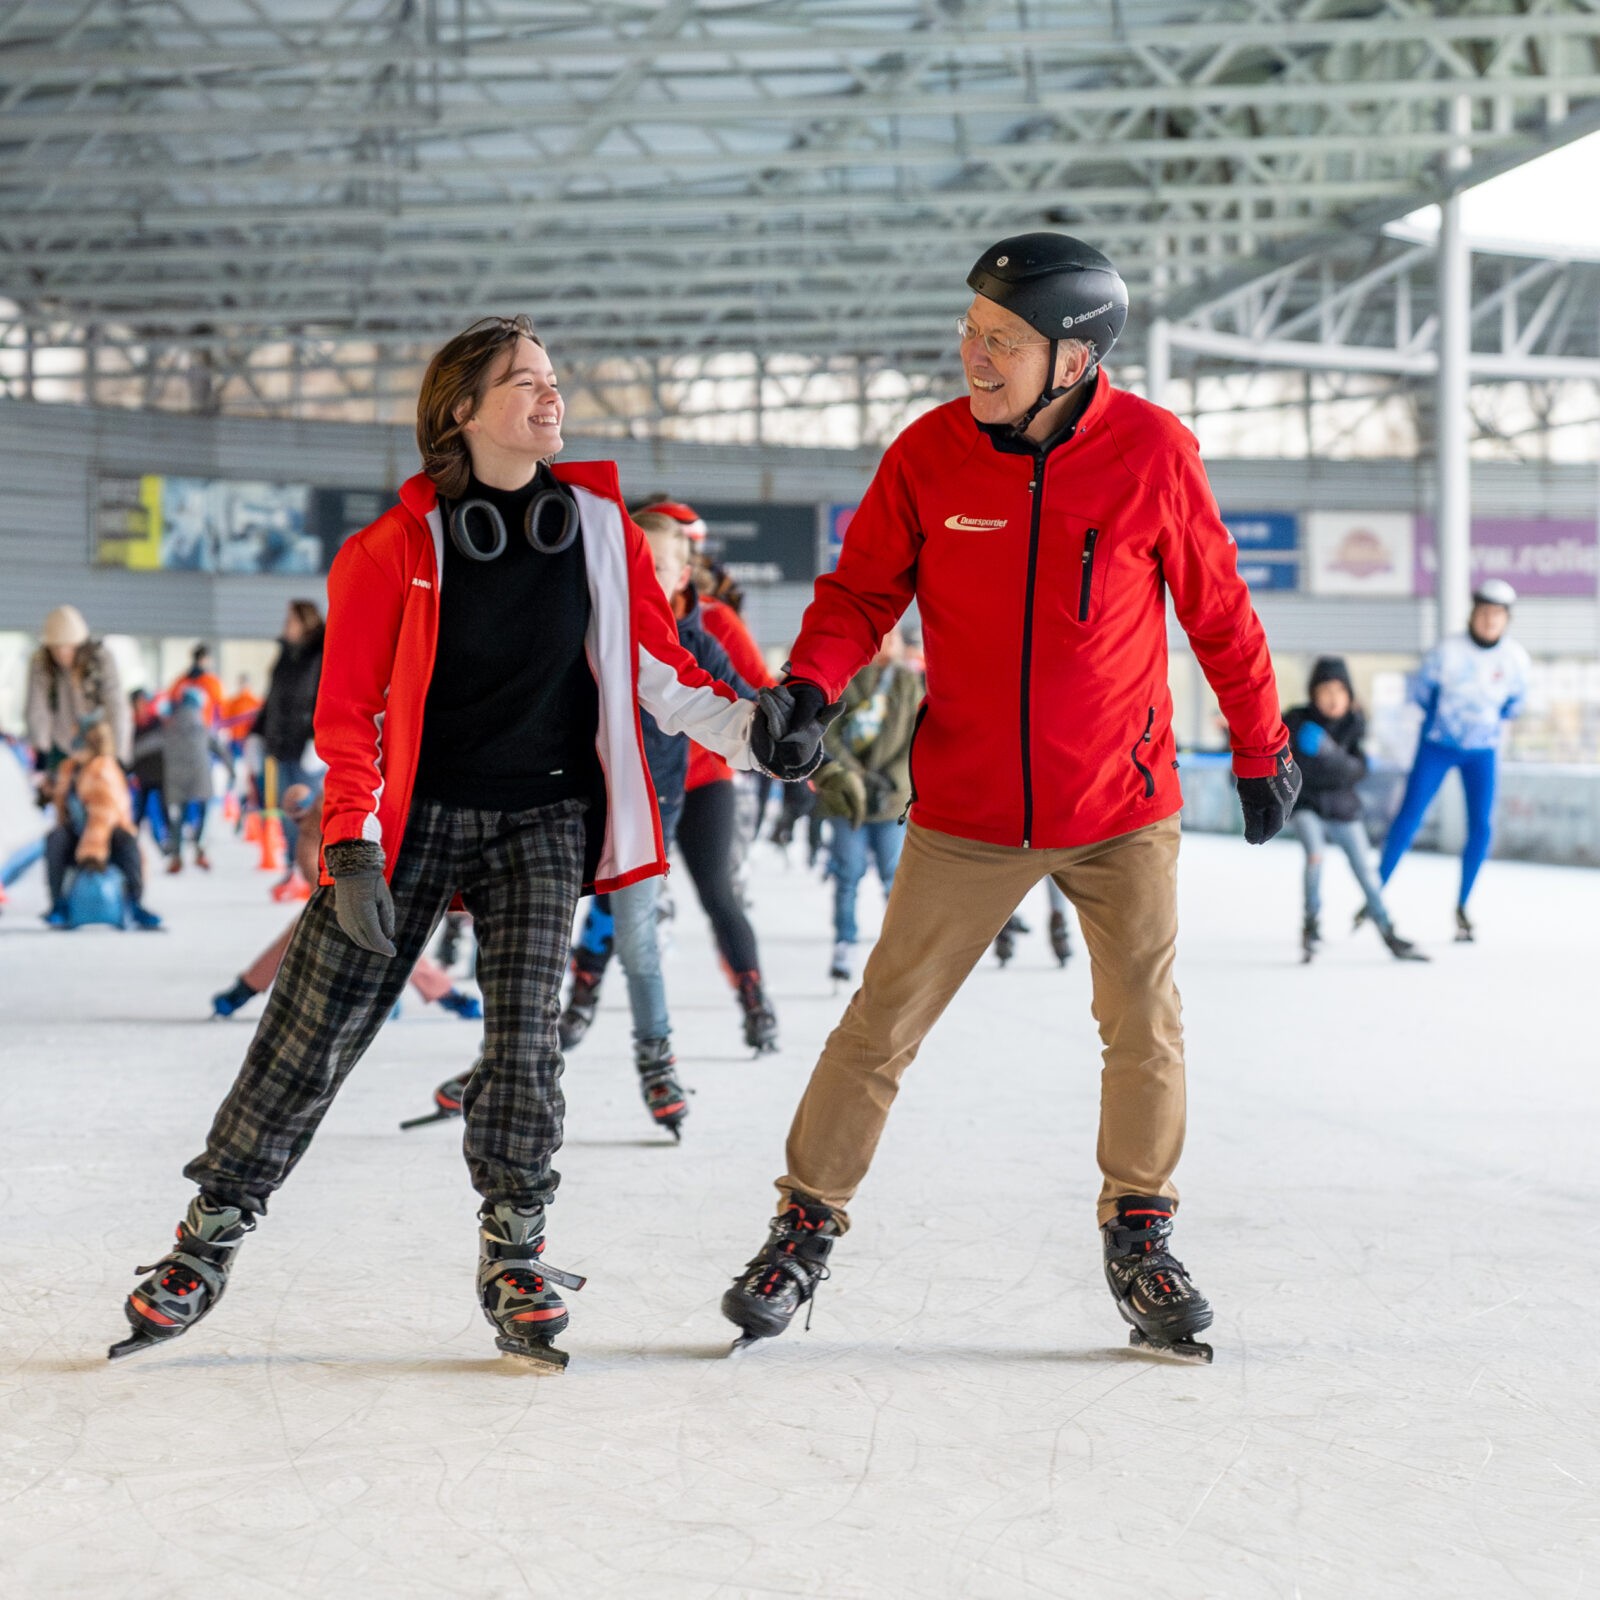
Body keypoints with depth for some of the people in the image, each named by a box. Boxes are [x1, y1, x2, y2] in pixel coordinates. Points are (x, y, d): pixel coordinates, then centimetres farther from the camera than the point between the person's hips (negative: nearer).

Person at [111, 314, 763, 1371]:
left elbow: (657, 662, 6)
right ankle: (212, 1238, 14)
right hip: (414, 812, -1)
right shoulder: (394, 549, -7)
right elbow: (348, 712, -5)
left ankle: (515, 1255, 4)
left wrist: (747, 728, -9)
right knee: (313, 1034, 0)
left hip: (542, 816, 2)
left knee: (524, 1033, -12)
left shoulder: (599, 523, 1)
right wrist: (352, 847, -14)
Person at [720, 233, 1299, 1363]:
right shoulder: (929, 454, -8)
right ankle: (809, 1224, 16)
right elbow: (864, 590, 1)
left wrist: (1263, 750, 10)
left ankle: (1140, 1237, 25)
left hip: (1123, 807, 0)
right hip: (969, 811, 0)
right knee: (882, 1024, 0)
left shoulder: (1153, 453, -10)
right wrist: (809, 689, -17)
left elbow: (1218, 611, 2)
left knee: (1143, 1027, 5)